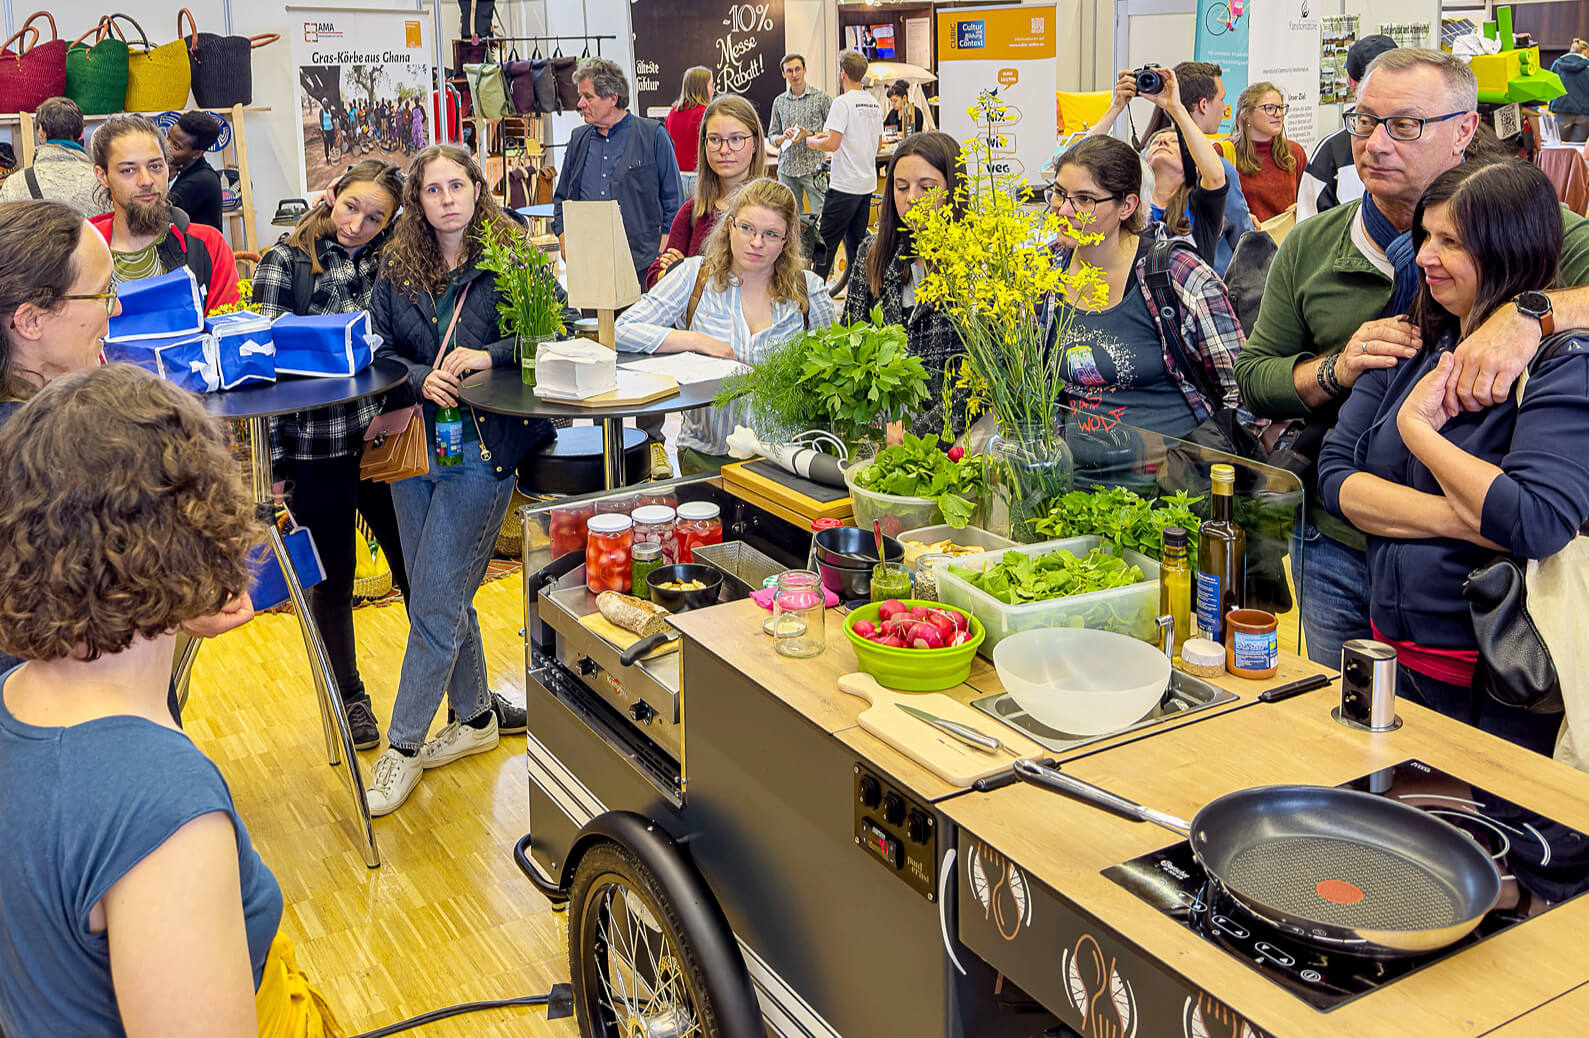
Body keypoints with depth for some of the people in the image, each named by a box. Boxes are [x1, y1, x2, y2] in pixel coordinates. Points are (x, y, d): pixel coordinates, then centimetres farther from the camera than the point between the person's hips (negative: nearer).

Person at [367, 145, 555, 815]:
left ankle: (403, 746, 10)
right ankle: (475, 718, 33)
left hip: (481, 450, -5)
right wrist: (421, 378, -15)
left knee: (433, 603, -4)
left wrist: (488, 356, -22)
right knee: (445, 597, 15)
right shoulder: (397, 268, 6)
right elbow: (378, 351, 5)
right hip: (414, 442, 5)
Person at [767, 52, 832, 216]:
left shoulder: (821, 97, 1)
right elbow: (772, 137, 15)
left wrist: (810, 135, -14)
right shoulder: (779, 101, 12)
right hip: (787, 168, 4)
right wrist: (784, 137, -8)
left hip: (813, 167, -4)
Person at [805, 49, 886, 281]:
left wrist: (810, 141, 0)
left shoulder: (843, 103, -14)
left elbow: (832, 144, -21)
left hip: (845, 185, -8)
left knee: (827, 241, -3)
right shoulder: (874, 103, 11)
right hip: (868, 183, 8)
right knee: (857, 242, 13)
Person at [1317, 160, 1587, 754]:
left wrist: (1416, 427, -17)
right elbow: (1334, 476, -1)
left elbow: (1538, 525, -28)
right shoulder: (1415, 344, 6)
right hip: (1394, 660, 6)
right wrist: (1461, 520, -17)